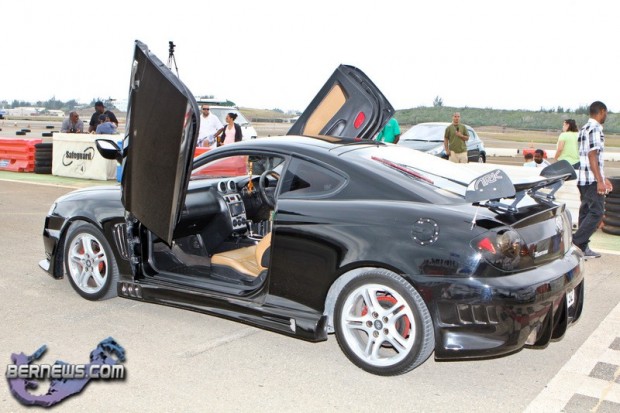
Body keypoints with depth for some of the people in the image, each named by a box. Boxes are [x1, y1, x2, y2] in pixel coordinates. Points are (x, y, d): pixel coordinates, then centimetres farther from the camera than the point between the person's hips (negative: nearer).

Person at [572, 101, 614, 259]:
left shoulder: (585, 128, 19)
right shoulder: (595, 129, -12)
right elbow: (592, 156, -18)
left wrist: (603, 178, 26)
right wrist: (599, 181, -20)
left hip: (583, 179, 10)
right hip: (592, 180, -10)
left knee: (586, 212, 11)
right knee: (596, 213, -7)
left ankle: (583, 248, 13)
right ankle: (575, 244, -10)